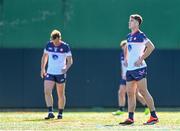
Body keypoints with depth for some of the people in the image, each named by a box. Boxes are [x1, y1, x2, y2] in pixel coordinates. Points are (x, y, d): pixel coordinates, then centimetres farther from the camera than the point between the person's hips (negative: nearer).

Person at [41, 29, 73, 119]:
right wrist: (42, 68, 6)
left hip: (60, 73, -2)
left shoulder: (65, 47, -7)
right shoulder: (49, 45, 2)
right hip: (50, 73, 3)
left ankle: (60, 113, 19)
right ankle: (50, 113, -16)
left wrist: (66, 68, -24)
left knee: (61, 94, 5)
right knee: (47, 91, -15)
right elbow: (44, 56, 16)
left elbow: (70, 60, -5)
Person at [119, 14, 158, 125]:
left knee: (143, 91, -9)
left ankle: (154, 116, -6)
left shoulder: (140, 35, -9)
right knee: (130, 94, 5)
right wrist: (126, 58, 17)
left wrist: (141, 59, -18)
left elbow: (151, 47, -17)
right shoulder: (129, 36, 15)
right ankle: (130, 118, 7)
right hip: (130, 69, 8)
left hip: (139, 68, -8)